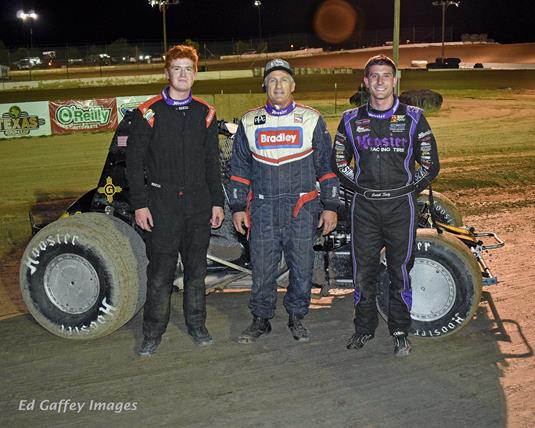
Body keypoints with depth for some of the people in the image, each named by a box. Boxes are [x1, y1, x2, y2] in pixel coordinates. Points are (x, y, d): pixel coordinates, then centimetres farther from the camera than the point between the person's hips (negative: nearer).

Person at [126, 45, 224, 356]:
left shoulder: (205, 113, 9)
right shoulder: (148, 113, -1)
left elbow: (212, 163, 12)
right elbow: (135, 161, -2)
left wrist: (217, 201, 7)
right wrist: (140, 204, -8)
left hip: (198, 202, 3)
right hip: (162, 202, -3)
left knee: (197, 268, 12)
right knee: (161, 271, 1)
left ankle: (197, 324, 27)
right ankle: (153, 333, 15)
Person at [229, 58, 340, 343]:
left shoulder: (312, 120, 5)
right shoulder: (249, 122, 9)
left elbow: (326, 165, 6)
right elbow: (239, 168, 12)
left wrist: (330, 206, 1)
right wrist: (237, 207, 7)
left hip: (302, 209, -1)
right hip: (262, 209, 1)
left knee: (301, 267, 6)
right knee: (262, 268, 6)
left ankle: (296, 318, 25)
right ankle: (261, 320, 23)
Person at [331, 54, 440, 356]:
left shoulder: (413, 118, 1)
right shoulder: (351, 120, 6)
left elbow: (430, 164, 5)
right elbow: (339, 161, 14)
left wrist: (409, 188, 0)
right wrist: (360, 186, 6)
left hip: (401, 206, -1)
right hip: (365, 207, 2)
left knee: (401, 271, 6)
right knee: (363, 272, 7)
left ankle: (401, 331, 21)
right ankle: (365, 328, 24)